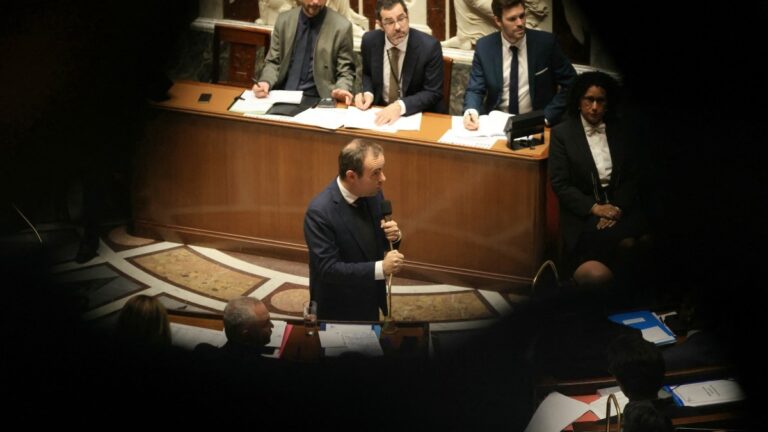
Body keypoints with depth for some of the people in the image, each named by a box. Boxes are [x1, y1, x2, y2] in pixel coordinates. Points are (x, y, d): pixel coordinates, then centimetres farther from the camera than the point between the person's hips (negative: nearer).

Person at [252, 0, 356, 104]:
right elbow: (273, 63, 11)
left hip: (316, 100, -2)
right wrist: (266, 82, -10)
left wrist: (341, 90, -21)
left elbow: (345, 73, 1)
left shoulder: (341, 26, -3)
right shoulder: (284, 20, 7)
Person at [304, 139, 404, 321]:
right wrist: (381, 268, -32)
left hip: (370, 303, 6)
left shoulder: (373, 193, -7)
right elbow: (328, 268, -27)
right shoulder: (320, 212, -27)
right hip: (338, 312, -6)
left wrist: (393, 236, -16)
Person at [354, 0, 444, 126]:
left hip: (420, 115, -2)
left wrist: (400, 106, -27)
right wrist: (367, 93, -8)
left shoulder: (429, 46, -15)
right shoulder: (370, 41, -4)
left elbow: (433, 93, -13)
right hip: (382, 112, 3)